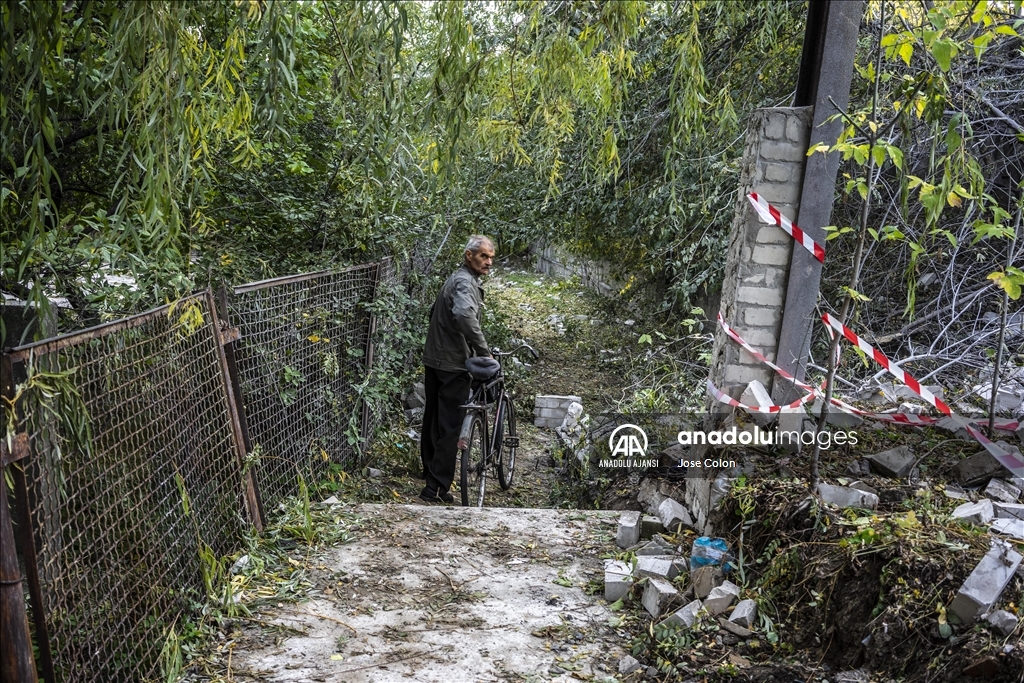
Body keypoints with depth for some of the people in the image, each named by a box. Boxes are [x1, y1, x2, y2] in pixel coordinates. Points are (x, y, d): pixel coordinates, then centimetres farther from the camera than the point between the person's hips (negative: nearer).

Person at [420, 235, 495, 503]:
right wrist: (484, 350, -29)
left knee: (434, 419, 20)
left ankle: (430, 473, 35)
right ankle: (437, 488, -2)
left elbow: (435, 313, 29)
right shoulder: (466, 282, -17)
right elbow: (464, 314, -37)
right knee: (450, 426, -5)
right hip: (453, 364, -10)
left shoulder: (454, 280, 16)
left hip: (434, 360, 10)